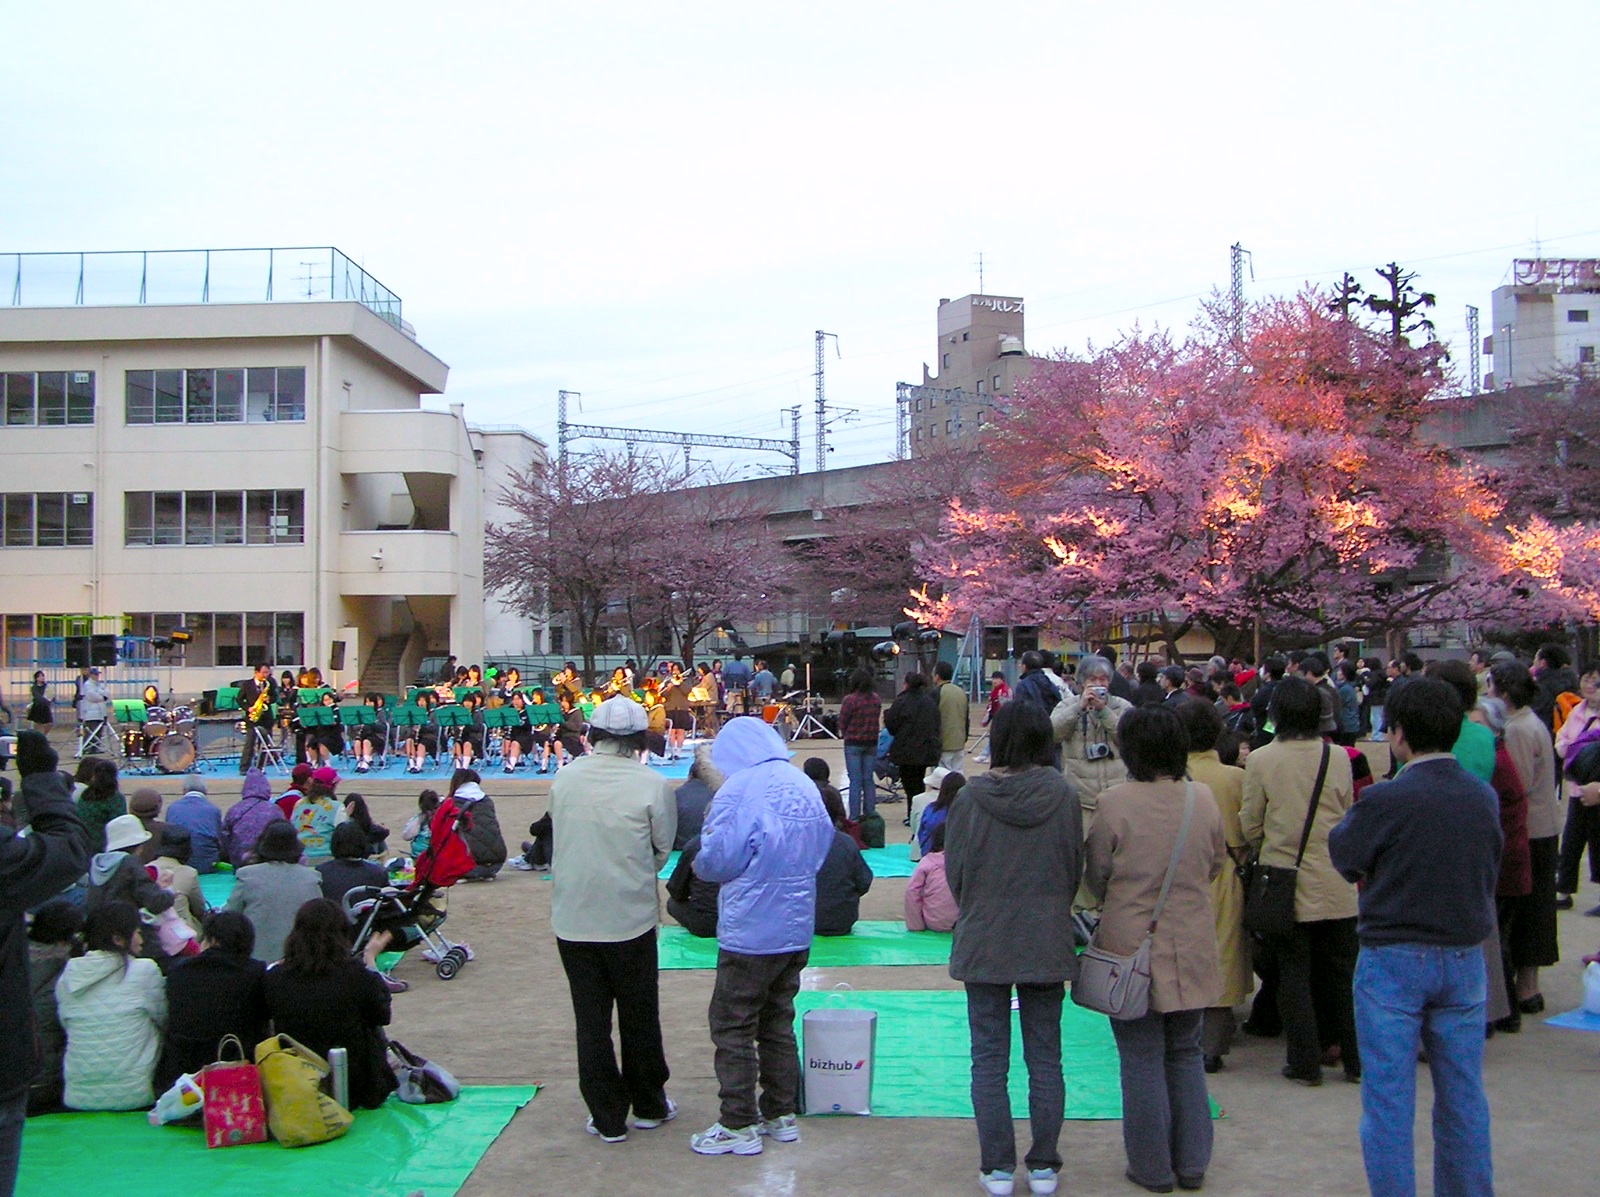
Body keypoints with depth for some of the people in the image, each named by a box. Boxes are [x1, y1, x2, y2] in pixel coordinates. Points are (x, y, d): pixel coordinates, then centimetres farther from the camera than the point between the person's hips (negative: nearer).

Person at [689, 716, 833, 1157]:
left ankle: (739, 1124, 7)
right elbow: (822, 847, 12)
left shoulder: (738, 790, -16)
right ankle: (781, 1115, 24)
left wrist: (699, 860, 6)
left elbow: (715, 863, -15)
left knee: (732, 1026, 4)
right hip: (797, 928, 7)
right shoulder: (805, 785, 4)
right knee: (777, 1022, 18)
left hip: (750, 934, -7)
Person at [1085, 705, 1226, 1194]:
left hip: (1132, 945, -3)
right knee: (1186, 1055, 17)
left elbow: (1095, 876, -4)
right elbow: (1217, 864, 10)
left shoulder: (1115, 802, -15)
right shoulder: (1203, 799, -5)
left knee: (1142, 1061, 7)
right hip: (1191, 951, 3)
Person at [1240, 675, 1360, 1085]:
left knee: (1294, 974, 7)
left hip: (1286, 882, -2)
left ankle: (1306, 1062, 9)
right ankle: (1355, 1059, 19)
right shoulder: (1338, 758, -4)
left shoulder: (1261, 760, -10)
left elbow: (1250, 826, -2)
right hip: (1335, 885, 2)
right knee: (1341, 972, 13)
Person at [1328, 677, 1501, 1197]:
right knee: (1462, 1094, 15)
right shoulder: (1484, 797, 0)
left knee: (1388, 1096, 4)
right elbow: (1489, 872, 9)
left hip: (1393, 959, -5)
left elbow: (1344, 854, -5)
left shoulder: (1386, 799, -18)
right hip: (1465, 958, 5)